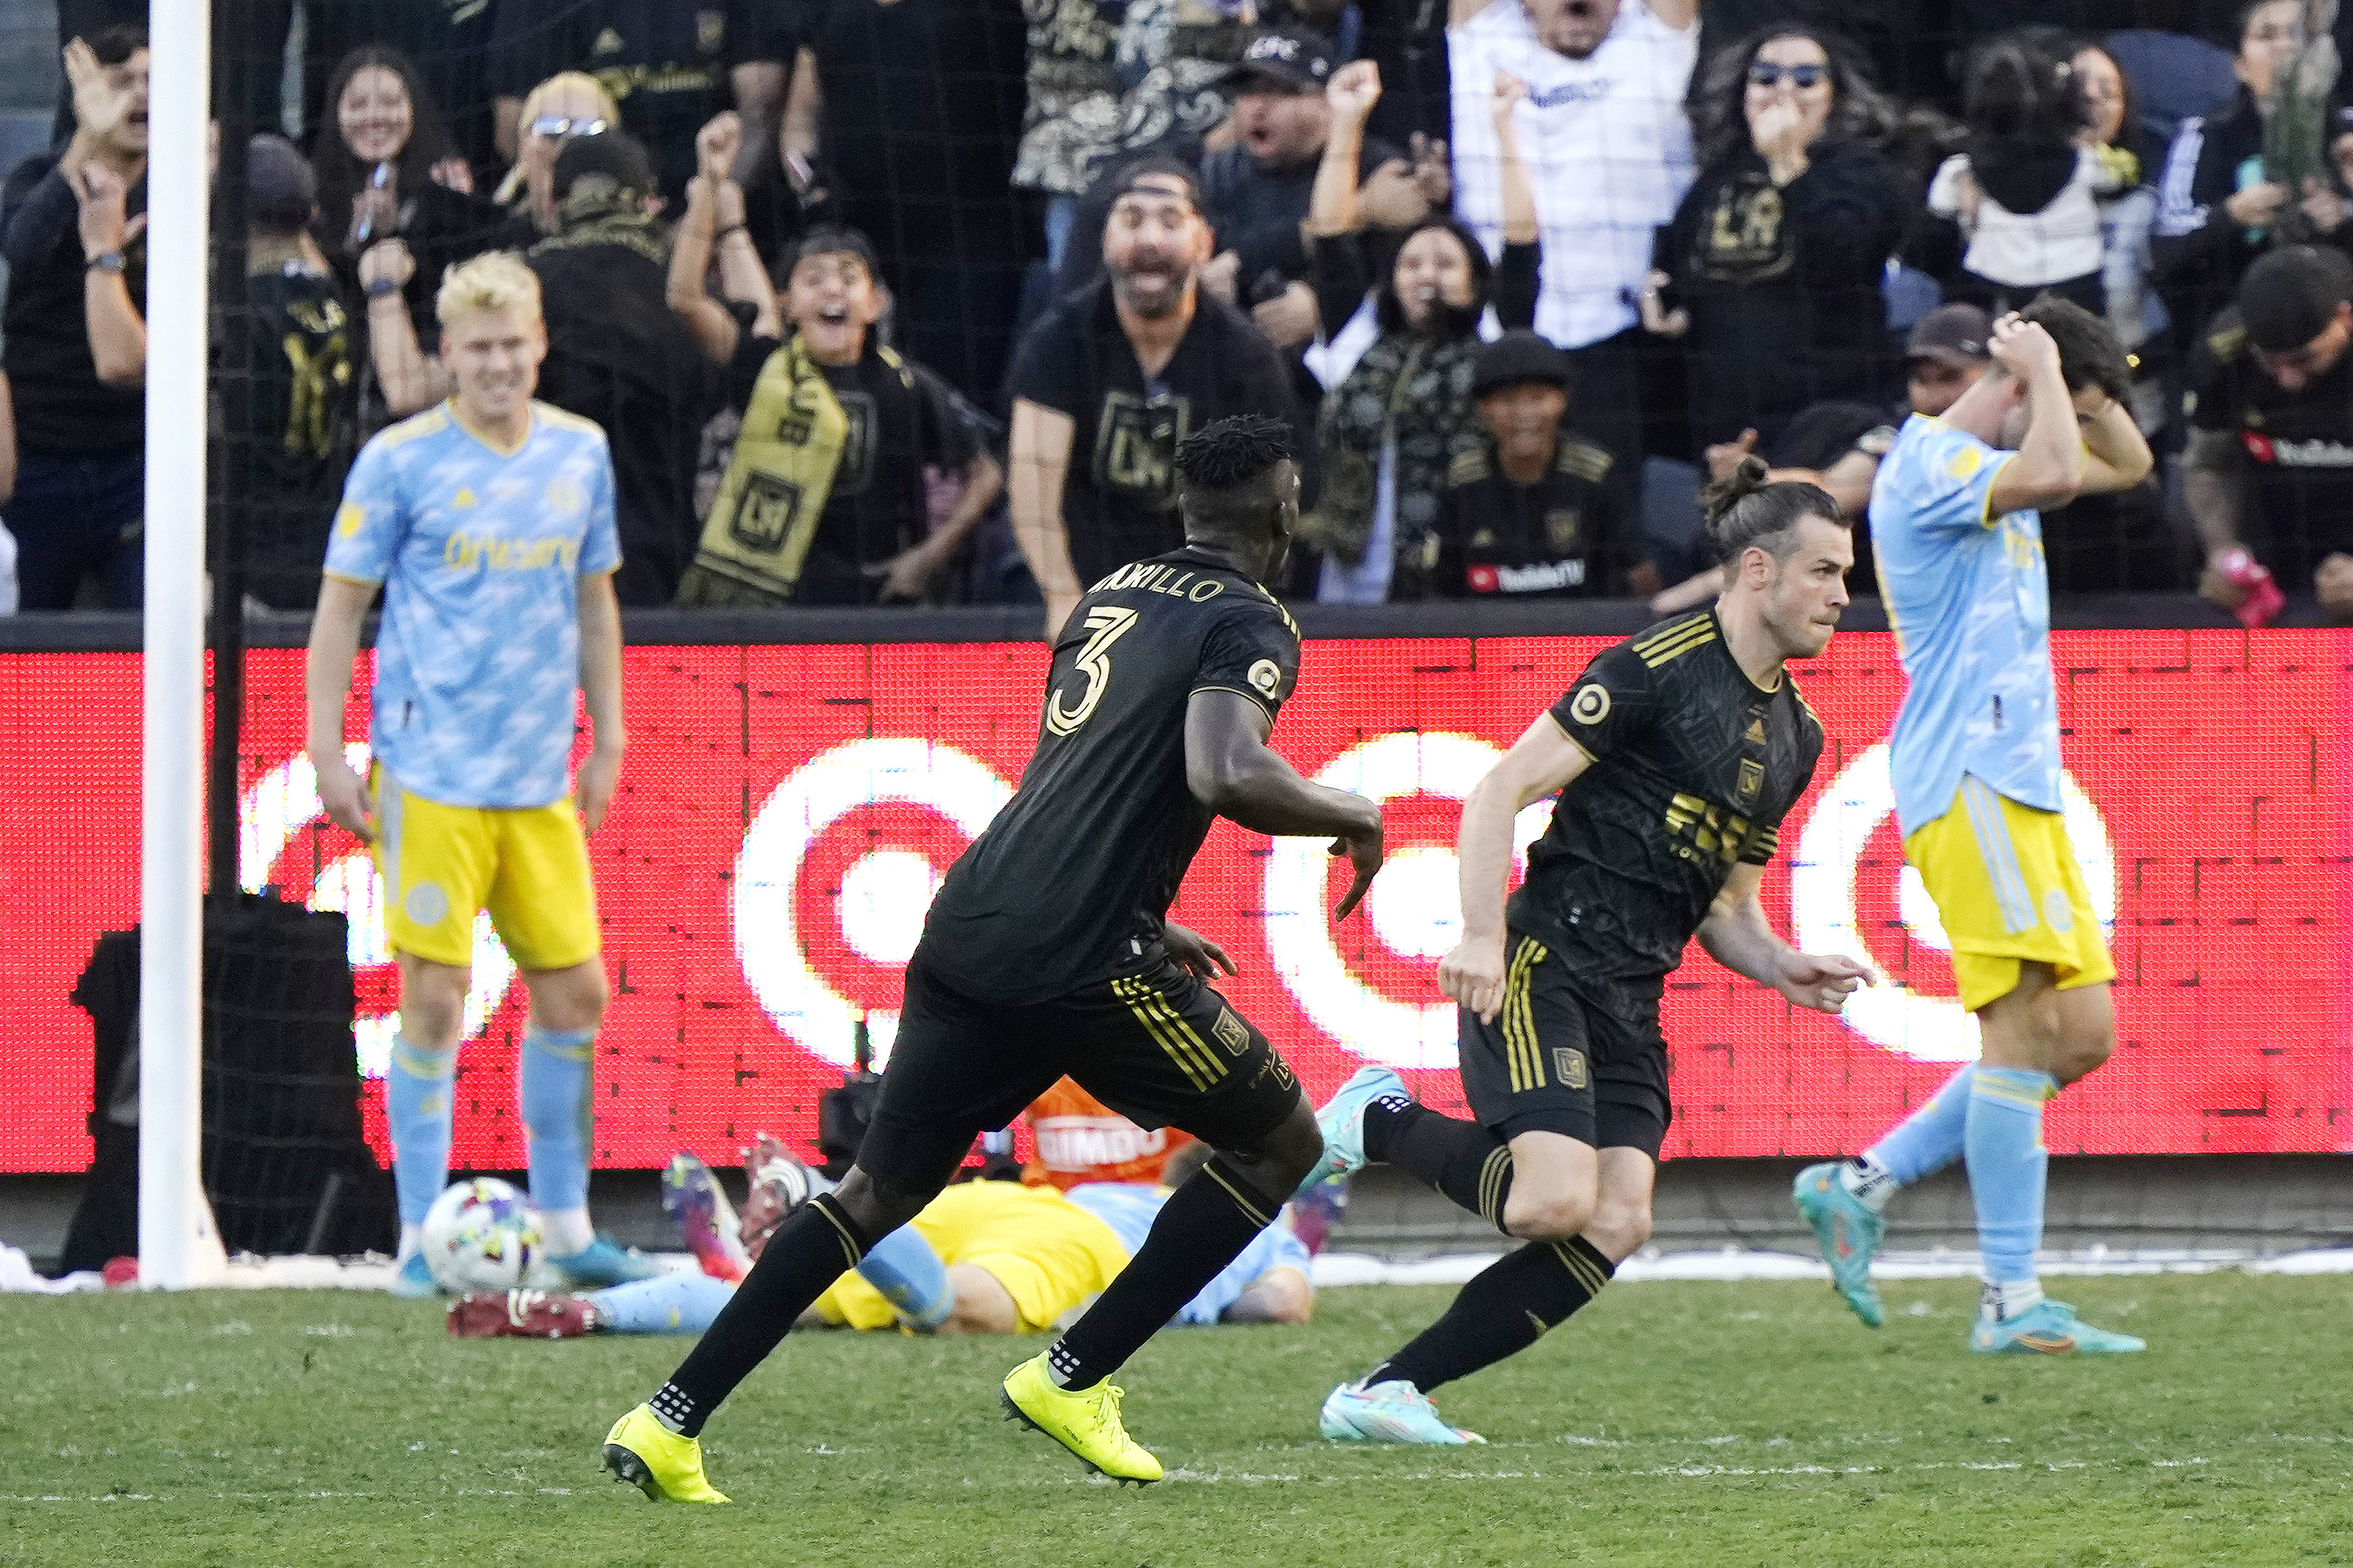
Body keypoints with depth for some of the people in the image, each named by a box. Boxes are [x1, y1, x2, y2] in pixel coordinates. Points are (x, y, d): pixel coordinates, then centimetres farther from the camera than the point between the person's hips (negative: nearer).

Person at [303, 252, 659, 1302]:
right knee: (435, 997, -6)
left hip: (542, 779, 5)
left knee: (574, 993, 6)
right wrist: (327, 753, -5)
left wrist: (607, 742, 15)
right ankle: (421, 1241, 0)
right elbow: (340, 607, -1)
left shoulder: (580, 454, 9)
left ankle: (564, 1226, 18)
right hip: (431, 773, -5)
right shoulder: (399, 462, -5)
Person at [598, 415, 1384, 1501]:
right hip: (1076, 963, -7)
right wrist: (1351, 817, -5)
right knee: (1279, 1143, 11)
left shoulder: (1111, 595, 20)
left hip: (968, 925, 7)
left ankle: (668, 1424, 8)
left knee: (882, 1188, 16)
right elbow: (1227, 778, -23)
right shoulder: (1248, 625, -5)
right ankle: (1072, 1382, 8)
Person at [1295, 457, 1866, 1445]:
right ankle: (1381, 1124, 3)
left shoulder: (1795, 735, 17)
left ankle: (1381, 1395, -3)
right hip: (1541, 969, -8)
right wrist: (1482, 936, -21)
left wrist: (1781, 969, 5)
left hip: (1631, 1009, 8)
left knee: (1613, 1228, -9)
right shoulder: (1658, 668, -9)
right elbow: (1502, 788, -11)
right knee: (1556, 1200, -25)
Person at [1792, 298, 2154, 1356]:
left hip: (2017, 787, 10)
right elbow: (2057, 476, -29)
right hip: (1968, 782, -10)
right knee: (2028, 1029, -14)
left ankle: (1861, 1185, 10)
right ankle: (2011, 1301, -15)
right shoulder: (1930, 465, -11)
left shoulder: (1991, 467, 19)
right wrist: (2046, 370, -13)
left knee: (2082, 1034, 6)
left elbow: (2128, 463, 30)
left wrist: (2070, 385, 14)